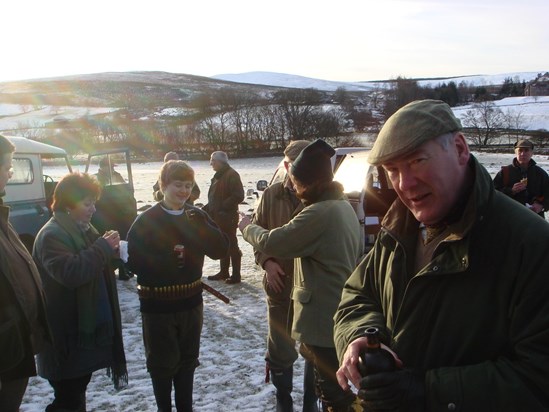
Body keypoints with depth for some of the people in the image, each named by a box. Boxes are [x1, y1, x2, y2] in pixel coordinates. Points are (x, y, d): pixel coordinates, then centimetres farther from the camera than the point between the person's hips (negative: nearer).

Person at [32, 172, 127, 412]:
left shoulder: (83, 229, 12)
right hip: (67, 335, -9)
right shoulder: (52, 235, -18)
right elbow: (70, 273, -31)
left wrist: (109, 249, 3)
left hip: (88, 327, 9)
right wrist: (103, 248, -23)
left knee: (78, 389, 21)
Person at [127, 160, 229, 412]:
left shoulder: (197, 216, 2)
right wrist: (169, 259, -25)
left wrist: (200, 227, -21)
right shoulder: (146, 221, -10)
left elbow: (221, 249, -7)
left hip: (191, 301, 4)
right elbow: (134, 261, -16)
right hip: (157, 305, -4)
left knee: (188, 359, 18)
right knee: (162, 363, 9)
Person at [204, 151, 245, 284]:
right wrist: (208, 208, 9)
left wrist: (222, 207, -20)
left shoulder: (232, 175, -13)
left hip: (228, 217, -9)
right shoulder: (218, 176, 16)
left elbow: (238, 196, -21)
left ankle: (236, 274, 5)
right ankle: (224, 272, 26)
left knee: (231, 245, -2)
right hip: (217, 217, 9)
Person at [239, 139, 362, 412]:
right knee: (331, 382, 24)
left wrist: (246, 227, 1)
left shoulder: (319, 213, -24)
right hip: (339, 313, 10)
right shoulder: (344, 206, 8)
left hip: (323, 317, -10)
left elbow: (272, 242, -19)